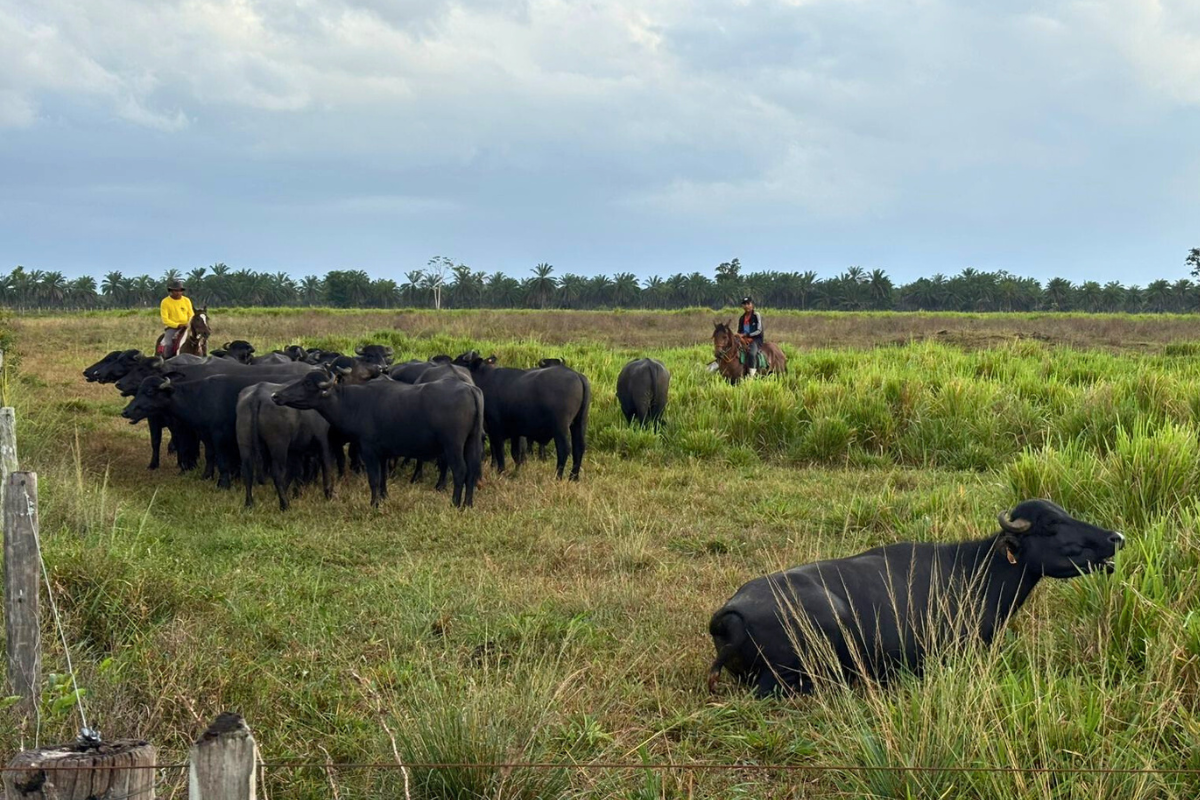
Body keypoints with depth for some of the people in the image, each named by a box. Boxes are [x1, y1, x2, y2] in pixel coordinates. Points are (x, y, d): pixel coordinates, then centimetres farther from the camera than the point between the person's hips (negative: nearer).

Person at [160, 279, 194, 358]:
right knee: (169, 344, -27)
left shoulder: (186, 301, 8)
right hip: (171, 327, -3)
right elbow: (165, 320, -7)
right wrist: (177, 325, -18)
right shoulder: (165, 302, -2)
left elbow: (191, 316, 11)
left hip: (185, 327, 3)